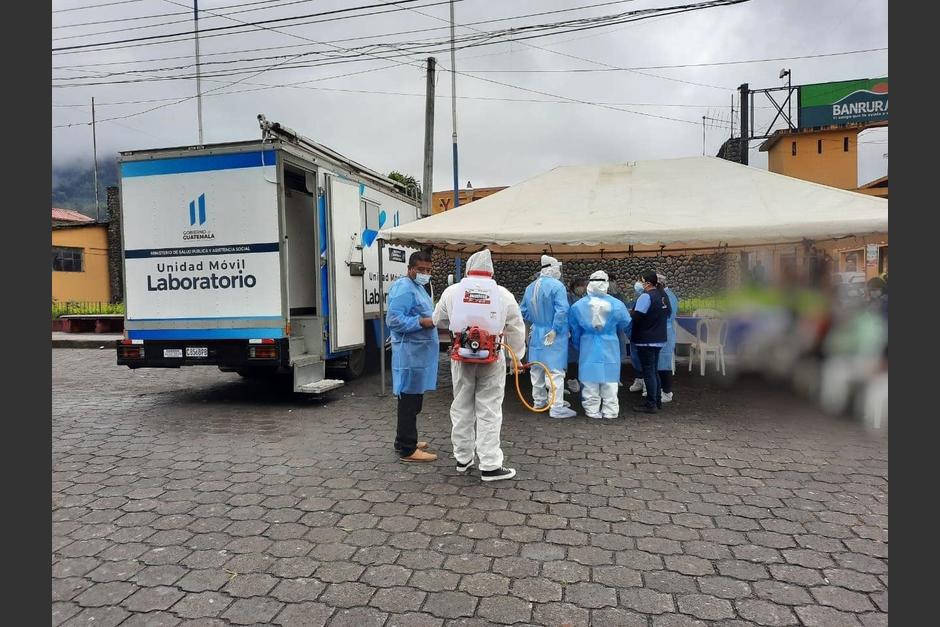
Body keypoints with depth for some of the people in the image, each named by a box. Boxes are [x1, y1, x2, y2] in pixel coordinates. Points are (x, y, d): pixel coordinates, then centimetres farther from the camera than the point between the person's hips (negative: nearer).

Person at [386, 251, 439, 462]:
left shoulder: (418, 287, 18)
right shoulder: (404, 289, -15)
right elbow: (394, 320, -23)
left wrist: (433, 319, 14)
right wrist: (422, 322, -26)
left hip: (419, 352, 11)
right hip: (410, 353, -11)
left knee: (412, 398, 18)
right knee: (409, 399, -5)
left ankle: (405, 440, 30)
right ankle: (407, 449, 2)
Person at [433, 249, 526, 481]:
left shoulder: (452, 291, -1)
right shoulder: (503, 294, -3)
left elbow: (438, 320, 13)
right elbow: (516, 330, 3)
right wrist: (517, 356, 17)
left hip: (462, 357, 2)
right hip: (491, 358, -1)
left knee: (462, 408, 15)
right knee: (489, 411, 3)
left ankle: (463, 457, 26)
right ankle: (489, 466, 5)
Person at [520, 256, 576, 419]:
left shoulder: (530, 287, 6)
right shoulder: (557, 286, -15)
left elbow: (523, 311, 12)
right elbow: (562, 310, -23)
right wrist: (555, 330, -17)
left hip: (536, 334, 7)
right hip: (554, 336, -7)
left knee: (537, 369, 16)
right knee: (555, 370, -4)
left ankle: (539, 400, 29)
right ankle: (557, 407, -2)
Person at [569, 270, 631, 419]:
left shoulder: (578, 305, -5)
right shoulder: (616, 304, -9)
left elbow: (574, 330, 7)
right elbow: (626, 325, 5)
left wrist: (578, 345, 22)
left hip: (588, 347, 1)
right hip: (609, 347, -1)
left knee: (590, 380, 8)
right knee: (610, 381, 9)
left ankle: (592, 411, 12)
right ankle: (610, 411, 15)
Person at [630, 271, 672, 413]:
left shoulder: (646, 296, -19)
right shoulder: (663, 295, 9)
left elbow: (636, 316, -23)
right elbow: (668, 313, 19)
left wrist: (630, 312, -3)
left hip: (646, 340, -9)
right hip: (659, 339, 9)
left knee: (648, 372, -2)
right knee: (654, 371, 19)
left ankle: (651, 404, 2)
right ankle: (658, 401, 26)